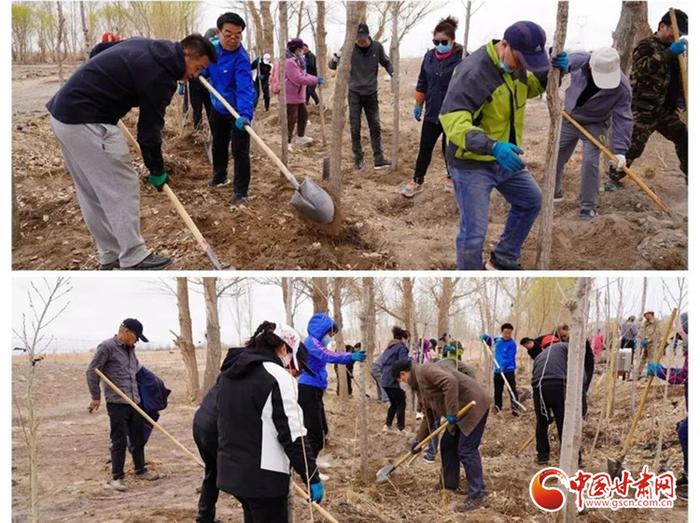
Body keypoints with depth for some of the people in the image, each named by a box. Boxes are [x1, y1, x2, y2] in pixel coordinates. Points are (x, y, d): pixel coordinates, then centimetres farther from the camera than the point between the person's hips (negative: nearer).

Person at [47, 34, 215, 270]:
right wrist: (157, 171, 3)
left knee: (92, 193, 14)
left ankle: (110, 257, 23)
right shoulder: (161, 74, -13)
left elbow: (99, 50, 26)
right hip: (86, 121, -10)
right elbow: (149, 128, -8)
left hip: (63, 111, 10)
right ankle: (134, 260, 4)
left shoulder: (146, 47, 14)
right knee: (122, 187, -2)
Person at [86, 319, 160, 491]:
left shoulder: (130, 349, 14)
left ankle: (140, 470, 28)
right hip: (117, 403, -7)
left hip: (134, 402, 7)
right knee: (119, 441, -3)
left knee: (138, 438, 14)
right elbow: (91, 372, -8)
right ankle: (117, 477, 6)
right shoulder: (107, 347, -9)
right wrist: (95, 397, -6)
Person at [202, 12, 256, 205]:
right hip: (218, 107, 7)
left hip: (238, 111, -7)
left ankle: (240, 193, 1)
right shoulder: (212, 46, -8)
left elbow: (245, 89, -42)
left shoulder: (241, 59, -31)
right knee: (218, 146, 24)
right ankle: (219, 177, 46)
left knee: (240, 152, -8)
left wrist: (245, 114, -57)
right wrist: (200, 72, -10)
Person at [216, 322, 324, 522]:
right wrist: (312, 477, -14)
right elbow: (292, 434, -18)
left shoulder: (229, 374, 10)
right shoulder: (277, 376, -16)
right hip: (263, 476, -8)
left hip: (231, 469, 8)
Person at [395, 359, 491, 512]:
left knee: (466, 451, -11)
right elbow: (430, 413, 23)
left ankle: (477, 496, -7)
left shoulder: (425, 371, -15)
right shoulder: (419, 383, 15)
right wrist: (419, 439, 23)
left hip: (474, 405, -11)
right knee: (447, 445, 16)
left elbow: (450, 382, -32)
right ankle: (450, 487, 26)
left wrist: (452, 412, -30)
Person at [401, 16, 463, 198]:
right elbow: (422, 83, 12)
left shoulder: (461, 59, -15)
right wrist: (418, 105, 14)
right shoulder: (429, 57, 2)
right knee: (425, 148, 7)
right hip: (431, 112, 4)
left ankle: (453, 177, 34)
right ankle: (417, 182, 17)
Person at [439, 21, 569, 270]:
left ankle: (503, 261, 39)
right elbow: (451, 119, -38)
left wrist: (553, 71, -1)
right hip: (472, 163, -9)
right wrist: (492, 146, -50)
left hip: (505, 159, 9)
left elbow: (531, 86, 22)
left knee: (531, 201, 24)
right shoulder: (473, 71, -28)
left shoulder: (514, 63, 0)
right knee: (473, 233, -8)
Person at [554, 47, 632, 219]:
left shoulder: (622, 88, -31)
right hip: (568, 120, 3)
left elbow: (623, 119, -27)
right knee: (555, 158, 13)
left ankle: (588, 207, -2)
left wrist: (620, 151, -31)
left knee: (590, 162, -17)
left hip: (594, 126, -3)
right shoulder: (578, 61, -28)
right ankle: (554, 192, 39)